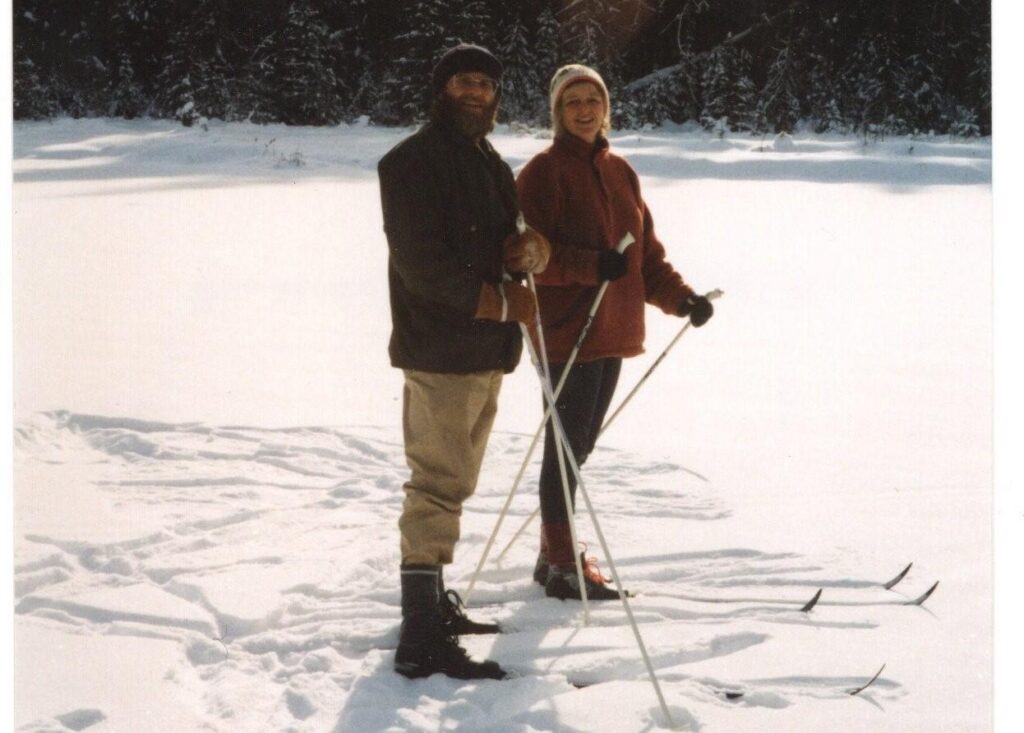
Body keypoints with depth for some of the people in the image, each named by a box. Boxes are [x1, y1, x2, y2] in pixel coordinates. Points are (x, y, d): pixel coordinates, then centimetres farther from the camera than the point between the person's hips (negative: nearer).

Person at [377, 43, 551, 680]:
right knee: (438, 489, -11)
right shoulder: (412, 162, -8)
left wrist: (533, 248, -6)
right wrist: (503, 301, -16)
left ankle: (434, 602, 27)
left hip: (486, 349, 9)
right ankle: (421, 639, -11)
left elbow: (518, 240, 19)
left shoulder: (492, 164, 18)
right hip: (438, 351, -9)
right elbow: (424, 263, -17)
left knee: (452, 485, 16)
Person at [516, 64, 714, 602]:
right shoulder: (543, 172, -7)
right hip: (566, 330, -7)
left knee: (578, 446, 14)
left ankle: (555, 554, 25)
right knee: (567, 446, -4)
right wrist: (593, 265, -24)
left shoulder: (619, 172, 15)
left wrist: (680, 297, 3)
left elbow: (646, 251, 17)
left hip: (613, 330, 7)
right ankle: (562, 566, 5)